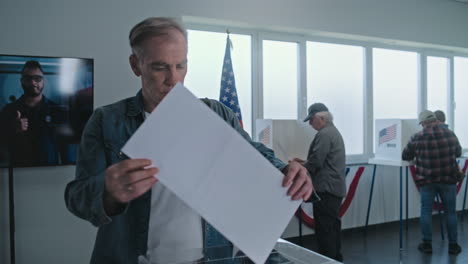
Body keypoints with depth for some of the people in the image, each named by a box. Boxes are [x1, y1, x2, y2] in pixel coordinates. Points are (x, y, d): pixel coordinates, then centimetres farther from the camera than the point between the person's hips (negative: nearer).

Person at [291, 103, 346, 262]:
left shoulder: (324, 134, -16)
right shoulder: (333, 131, 18)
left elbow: (315, 163, -19)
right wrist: (303, 162, 15)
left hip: (326, 189, -11)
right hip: (335, 187, 11)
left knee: (324, 230, -6)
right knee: (332, 227, 16)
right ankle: (336, 259, 24)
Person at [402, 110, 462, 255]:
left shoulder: (417, 138, -9)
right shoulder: (450, 134, -3)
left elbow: (405, 156, 1)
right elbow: (458, 152, 12)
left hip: (427, 180, -1)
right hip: (448, 179, 2)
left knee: (426, 211, 9)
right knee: (450, 212, 12)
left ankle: (427, 244, 14)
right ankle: (453, 245, 19)